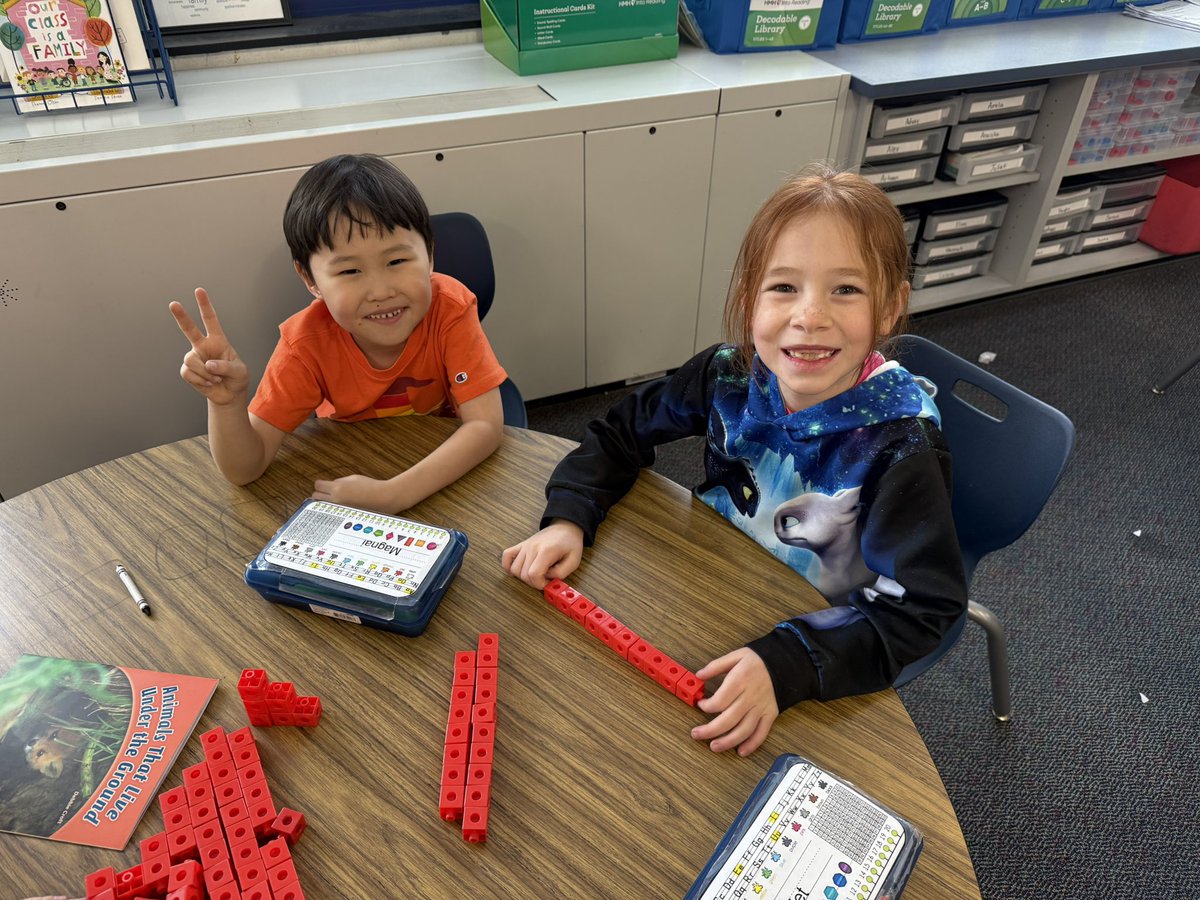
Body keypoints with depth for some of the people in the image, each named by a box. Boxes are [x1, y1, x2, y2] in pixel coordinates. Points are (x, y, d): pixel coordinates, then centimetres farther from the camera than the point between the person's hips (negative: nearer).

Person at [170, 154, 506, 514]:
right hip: (352, 467, 1)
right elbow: (244, 470, -18)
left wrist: (394, 494, -41)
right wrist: (227, 402, -39)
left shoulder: (450, 308, -25)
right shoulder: (307, 341, -22)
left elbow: (485, 425, -30)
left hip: (447, 467, -1)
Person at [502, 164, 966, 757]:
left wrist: (784, 664, -40)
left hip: (821, 634, -4)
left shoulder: (898, 440, -27)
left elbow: (920, 607, -28)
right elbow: (620, 432, -3)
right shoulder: (730, 375, -16)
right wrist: (568, 519, -18)